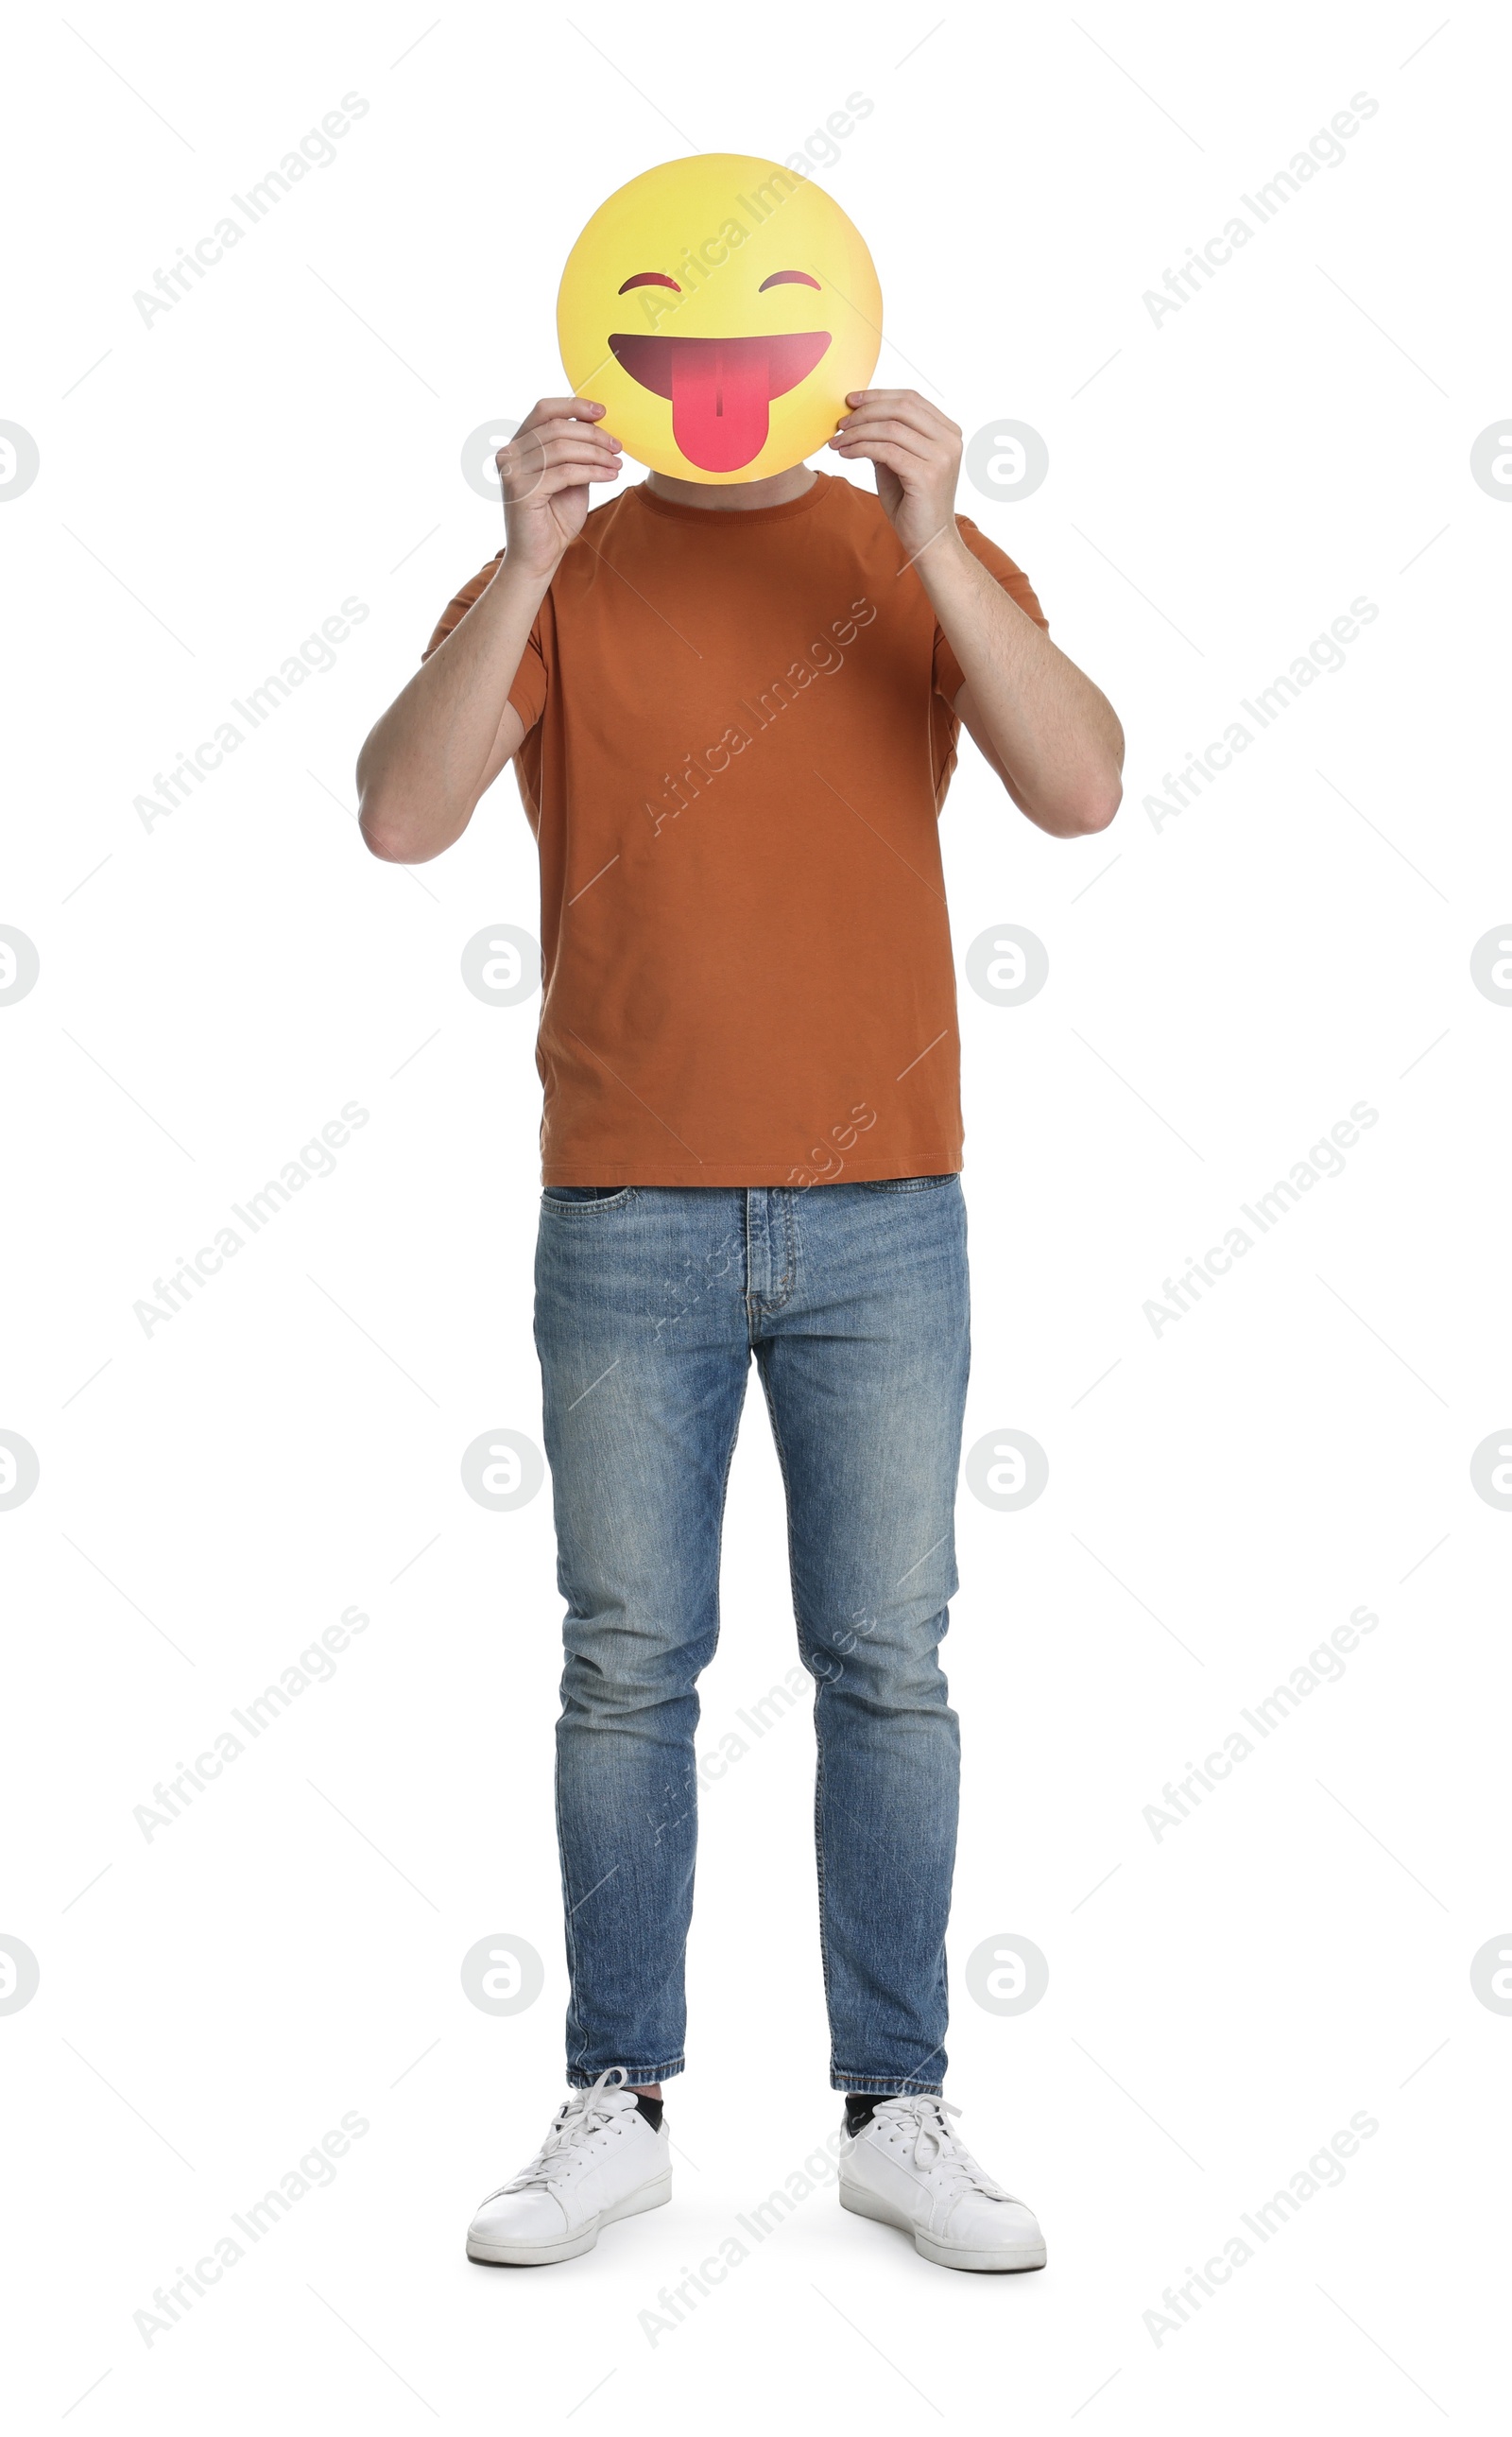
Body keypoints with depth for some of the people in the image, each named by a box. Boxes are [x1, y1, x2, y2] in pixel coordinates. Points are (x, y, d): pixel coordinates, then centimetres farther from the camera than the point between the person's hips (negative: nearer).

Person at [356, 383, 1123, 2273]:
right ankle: (616, 2107, 18)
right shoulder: (560, 578, 5)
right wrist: (527, 564, -21)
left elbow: (1079, 791, -10)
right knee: (627, 1668, 5)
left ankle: (896, 2108, 18)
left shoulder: (927, 560, 6)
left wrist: (935, 543, -20)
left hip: (881, 1213, 0)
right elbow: (402, 819, -10)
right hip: (626, 1217, 0)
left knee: (888, 1667, 5)